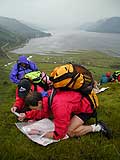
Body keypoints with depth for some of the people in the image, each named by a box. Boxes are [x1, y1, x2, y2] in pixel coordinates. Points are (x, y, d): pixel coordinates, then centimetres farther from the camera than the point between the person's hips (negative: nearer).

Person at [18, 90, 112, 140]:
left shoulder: (59, 107, -37)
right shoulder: (46, 97, -11)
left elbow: (59, 134, -30)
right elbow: (42, 112, 12)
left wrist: (39, 133, -26)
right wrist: (26, 115, 1)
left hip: (87, 105, -9)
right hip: (77, 98, 9)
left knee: (70, 132, -17)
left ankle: (97, 127, -4)